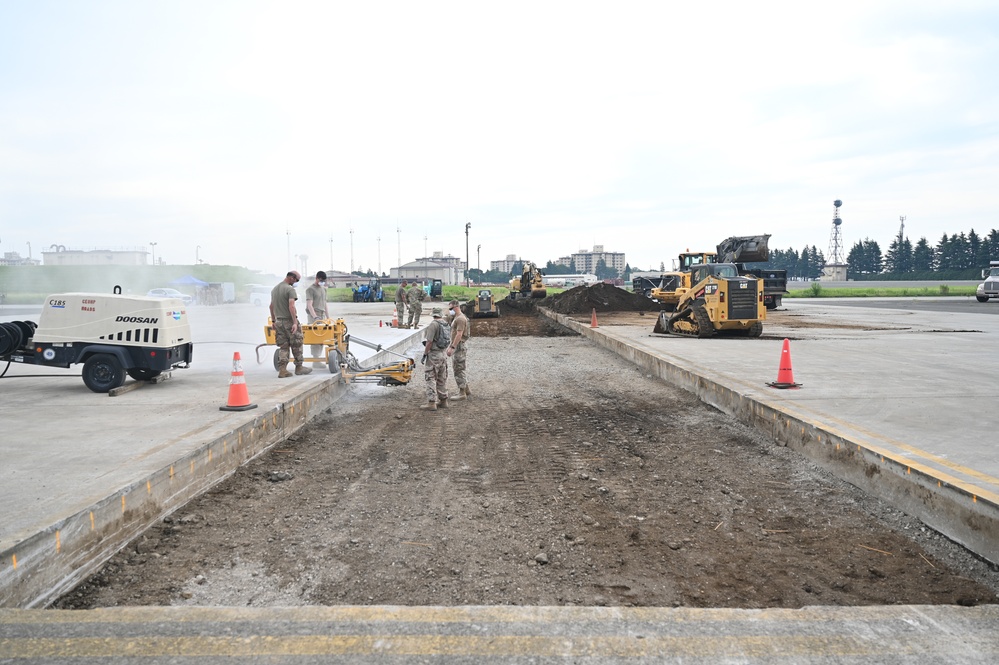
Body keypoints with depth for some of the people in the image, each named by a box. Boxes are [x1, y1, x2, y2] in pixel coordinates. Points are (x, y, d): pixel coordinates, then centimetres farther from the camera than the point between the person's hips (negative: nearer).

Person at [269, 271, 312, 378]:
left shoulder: (274, 289, 15)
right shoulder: (290, 289, -12)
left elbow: (271, 306, 20)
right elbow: (291, 306, -22)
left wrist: (273, 321, 26)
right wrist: (295, 322, -24)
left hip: (279, 321, 7)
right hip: (289, 321, -7)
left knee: (283, 347, 7)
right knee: (296, 345, 6)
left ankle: (282, 370, -1)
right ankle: (299, 367, 15)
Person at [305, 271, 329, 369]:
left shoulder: (323, 288, 16)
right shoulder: (310, 289, -9)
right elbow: (309, 305, -18)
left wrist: (327, 316, 22)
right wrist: (315, 317, -29)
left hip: (322, 315, 8)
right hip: (314, 316, -8)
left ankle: (320, 357, 17)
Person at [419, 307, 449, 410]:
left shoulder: (433, 324, -15)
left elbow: (429, 342, -19)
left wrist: (424, 354, -12)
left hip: (433, 355, -8)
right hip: (442, 354, 8)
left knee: (431, 379, -5)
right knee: (442, 379, 15)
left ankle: (431, 403, -8)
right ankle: (443, 400, 22)